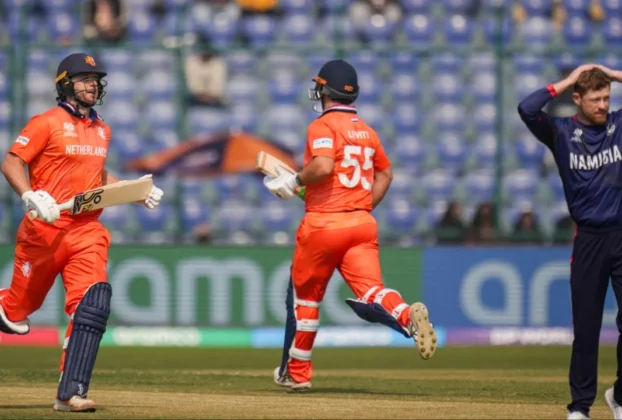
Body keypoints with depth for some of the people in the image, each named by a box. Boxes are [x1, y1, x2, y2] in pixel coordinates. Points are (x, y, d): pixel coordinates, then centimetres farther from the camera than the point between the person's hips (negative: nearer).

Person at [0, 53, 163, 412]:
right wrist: (31, 196, -25)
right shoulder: (47, 123, -5)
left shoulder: (102, 130, 16)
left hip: (87, 232, 4)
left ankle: (71, 392, -17)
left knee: (92, 306, -15)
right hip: (45, 230, -4)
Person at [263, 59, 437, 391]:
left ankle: (297, 372, 22)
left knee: (305, 296, 13)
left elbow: (323, 167, -24)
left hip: (324, 223, -5)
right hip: (363, 224, 5)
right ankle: (408, 316, -42)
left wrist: (295, 182, -9)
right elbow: (385, 173, 25)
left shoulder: (323, 126, -8)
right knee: (370, 290, -9)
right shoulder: (366, 130, 16)